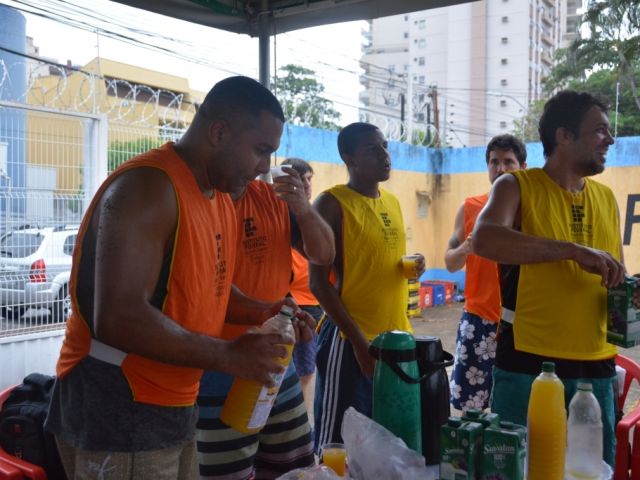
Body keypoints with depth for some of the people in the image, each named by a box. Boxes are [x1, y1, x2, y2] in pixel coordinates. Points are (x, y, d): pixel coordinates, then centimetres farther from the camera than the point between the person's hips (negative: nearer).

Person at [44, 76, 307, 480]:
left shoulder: (220, 197, 8)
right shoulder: (148, 187, -21)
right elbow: (121, 318, -30)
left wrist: (261, 312, 2)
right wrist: (230, 356, -21)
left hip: (174, 407, 9)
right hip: (115, 413, -9)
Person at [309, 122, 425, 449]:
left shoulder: (393, 202, 12)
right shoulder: (332, 203, -10)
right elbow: (319, 282, -13)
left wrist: (413, 266, 0)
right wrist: (358, 341, -18)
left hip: (396, 336, 7)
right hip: (351, 339, -7)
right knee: (340, 441, 0)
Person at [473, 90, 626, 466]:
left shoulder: (607, 199, 11)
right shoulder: (517, 187, -5)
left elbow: (617, 276, 19)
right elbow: (484, 240, -25)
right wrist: (573, 250, -27)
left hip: (595, 366, 5)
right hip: (528, 364, -5)